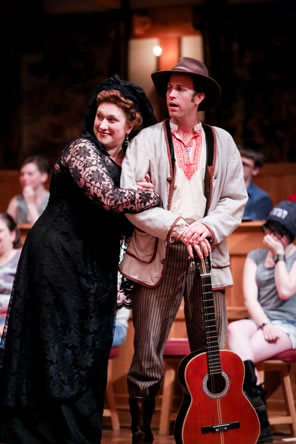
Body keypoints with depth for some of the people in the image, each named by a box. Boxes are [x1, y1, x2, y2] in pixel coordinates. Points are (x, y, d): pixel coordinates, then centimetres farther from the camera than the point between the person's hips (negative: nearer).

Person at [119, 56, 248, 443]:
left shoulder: (222, 142, 12)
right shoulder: (147, 140, 5)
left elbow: (236, 200, 9)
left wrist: (208, 227, -10)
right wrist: (177, 228, -15)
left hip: (207, 254, 2)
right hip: (157, 255, -2)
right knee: (147, 357, -2)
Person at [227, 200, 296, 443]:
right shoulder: (255, 256, 14)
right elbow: (250, 298, 2)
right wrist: (264, 325, -15)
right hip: (258, 321, 4)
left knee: (237, 356, -28)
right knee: (234, 330, -32)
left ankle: (258, 424, -21)